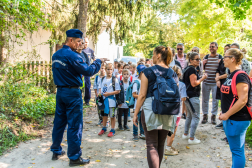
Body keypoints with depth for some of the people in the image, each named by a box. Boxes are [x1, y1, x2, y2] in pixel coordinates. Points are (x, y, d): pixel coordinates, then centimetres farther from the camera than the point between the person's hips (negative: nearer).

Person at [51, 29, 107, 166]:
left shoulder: (56, 55, 9)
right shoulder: (72, 56, -16)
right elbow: (88, 71, -16)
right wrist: (98, 62, -1)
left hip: (60, 92, 8)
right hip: (72, 93, -8)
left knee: (59, 121, 17)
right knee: (75, 125, 0)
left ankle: (56, 151, 29)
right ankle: (74, 157, 8)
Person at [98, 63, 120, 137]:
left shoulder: (114, 79, -10)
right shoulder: (103, 79, 6)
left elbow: (118, 91, -13)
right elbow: (100, 87, 17)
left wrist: (108, 93, -19)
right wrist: (100, 93, -4)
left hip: (111, 99, -5)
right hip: (104, 99, 5)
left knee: (112, 115, 5)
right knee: (104, 114, 17)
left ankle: (112, 130, 17)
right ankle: (104, 128, 31)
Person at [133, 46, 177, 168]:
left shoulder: (148, 71, -6)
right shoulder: (173, 74, 7)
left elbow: (142, 95, -8)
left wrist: (135, 113, 0)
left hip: (150, 109, -4)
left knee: (152, 145, 0)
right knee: (161, 144, 18)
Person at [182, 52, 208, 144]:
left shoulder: (187, 69, 15)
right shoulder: (192, 69, -15)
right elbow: (194, 83, -21)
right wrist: (202, 78, -9)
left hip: (188, 95, 10)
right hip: (193, 96, -10)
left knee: (189, 116, 20)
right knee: (196, 117, -3)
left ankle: (185, 134, 30)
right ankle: (191, 138, 1)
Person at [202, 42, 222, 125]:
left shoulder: (220, 57, 1)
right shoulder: (206, 57, 8)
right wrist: (203, 63, -5)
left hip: (215, 82, -2)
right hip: (206, 82, 3)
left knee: (215, 100, 4)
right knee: (205, 99, 8)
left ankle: (213, 116, 17)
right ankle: (205, 115, 20)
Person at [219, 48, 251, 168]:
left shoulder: (240, 76, -18)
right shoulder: (231, 76, 12)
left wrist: (227, 114, -19)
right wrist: (225, 114, 16)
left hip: (237, 120, -10)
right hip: (230, 119, 10)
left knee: (237, 150, 0)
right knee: (235, 149, 19)